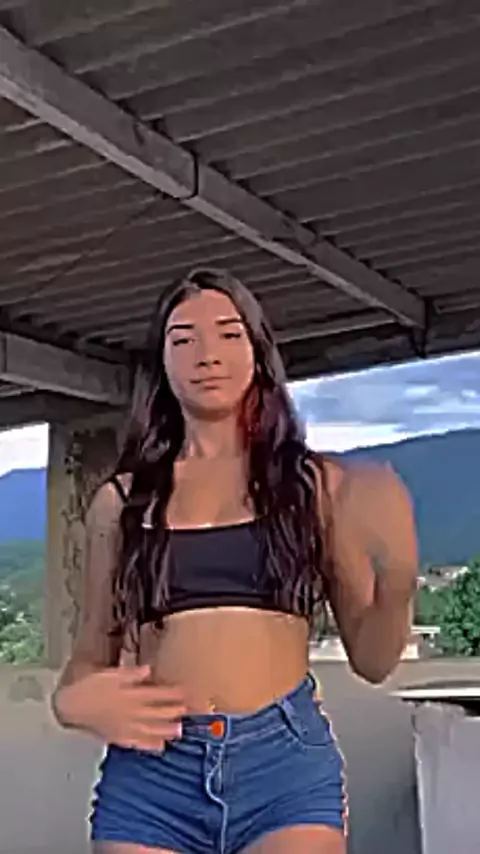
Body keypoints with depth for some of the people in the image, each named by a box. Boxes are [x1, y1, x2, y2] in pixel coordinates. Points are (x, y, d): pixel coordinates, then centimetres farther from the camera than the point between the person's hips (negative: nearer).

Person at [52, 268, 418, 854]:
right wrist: (71, 701, -7)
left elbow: (371, 659, 7)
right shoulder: (122, 499, 8)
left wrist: (398, 570, -12)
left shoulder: (315, 482, 7)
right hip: (148, 773, 1)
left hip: (287, 763, -1)